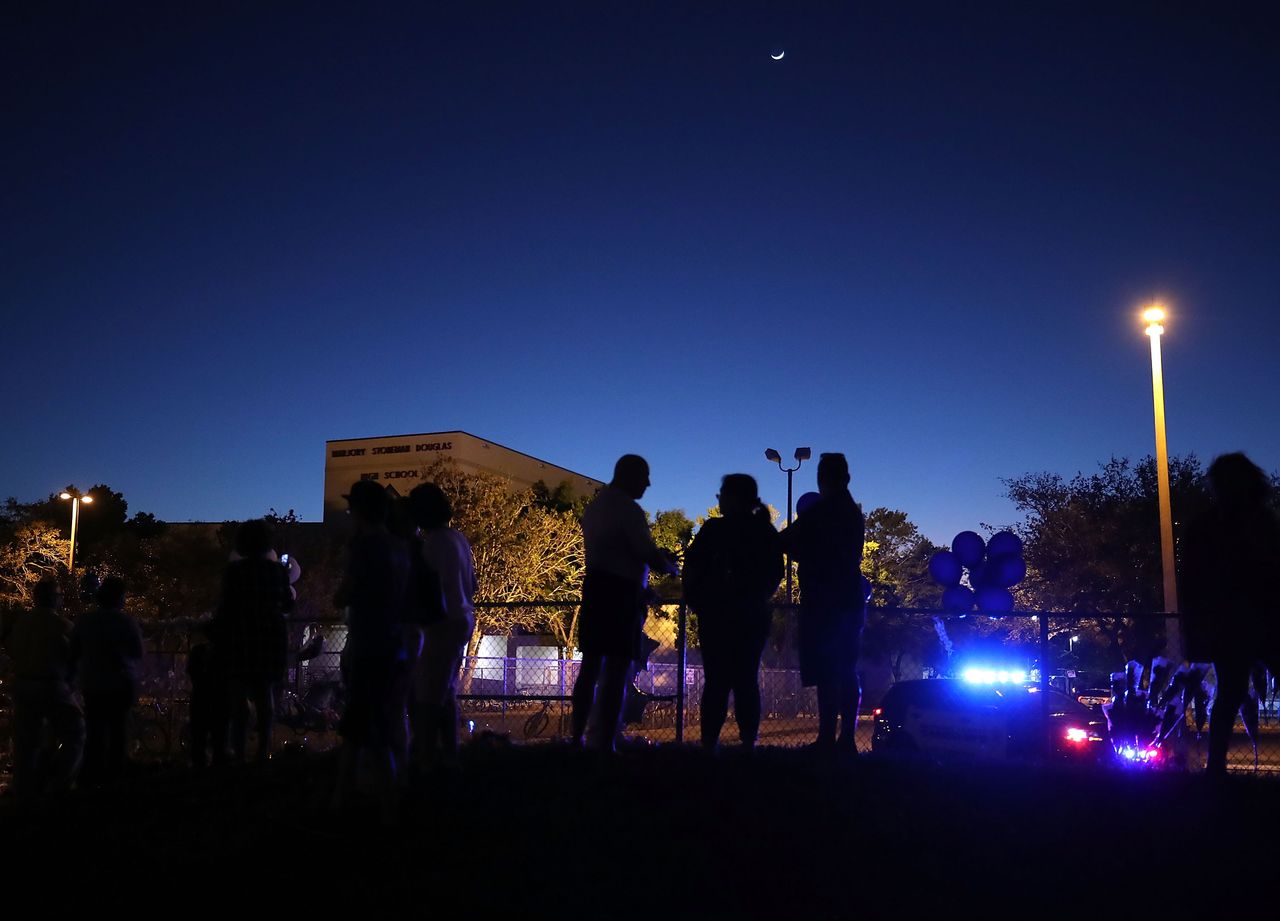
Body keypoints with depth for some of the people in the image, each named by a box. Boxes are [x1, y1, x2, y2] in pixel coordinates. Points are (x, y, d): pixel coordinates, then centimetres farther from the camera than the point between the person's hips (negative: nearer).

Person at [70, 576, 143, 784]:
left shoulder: (83, 620, -3)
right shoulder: (126, 622, -13)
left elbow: (73, 653, 5)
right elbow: (138, 654, -3)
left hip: (92, 683, 2)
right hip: (120, 683, -2)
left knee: (94, 729, 10)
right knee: (117, 728, 9)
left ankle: (92, 771, 9)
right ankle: (113, 770, 12)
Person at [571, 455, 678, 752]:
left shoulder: (596, 505, 16)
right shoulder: (628, 509, -12)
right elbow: (649, 555, -16)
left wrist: (658, 556, 20)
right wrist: (670, 566, 6)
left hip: (594, 587, 9)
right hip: (620, 593, -9)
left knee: (590, 666, 12)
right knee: (617, 670, -7)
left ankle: (577, 738, 14)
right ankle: (605, 743, -8)